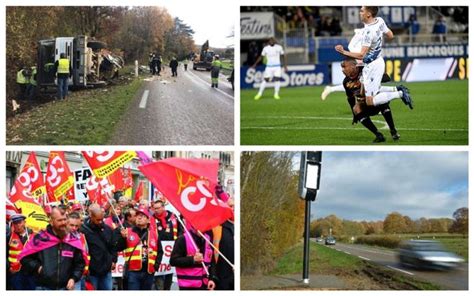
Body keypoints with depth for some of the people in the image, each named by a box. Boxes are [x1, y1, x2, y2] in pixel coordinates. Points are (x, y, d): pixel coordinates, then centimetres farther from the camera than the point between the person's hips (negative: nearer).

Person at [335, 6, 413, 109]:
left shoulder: (368, 31, -26)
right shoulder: (380, 21, -1)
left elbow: (361, 55, -26)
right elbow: (390, 36, 14)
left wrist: (344, 52, -19)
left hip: (372, 66, -9)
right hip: (378, 61, 9)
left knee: (370, 101, -5)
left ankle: (399, 94, -3)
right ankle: (396, 89, 17)